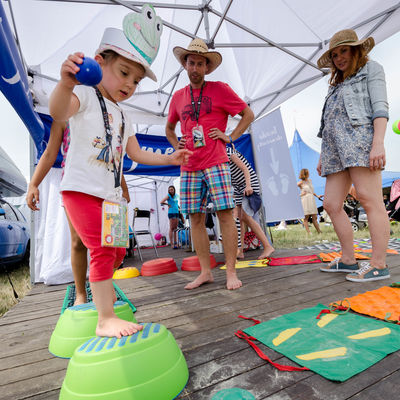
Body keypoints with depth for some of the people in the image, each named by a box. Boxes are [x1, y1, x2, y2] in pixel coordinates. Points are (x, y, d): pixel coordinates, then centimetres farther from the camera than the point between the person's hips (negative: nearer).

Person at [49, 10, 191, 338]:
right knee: (102, 249, -15)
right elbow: (58, 113, -26)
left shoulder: (123, 117, 19)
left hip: (110, 195, 8)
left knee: (117, 250, 13)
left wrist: (169, 158, 13)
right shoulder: (86, 95, -4)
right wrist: (66, 83, -47)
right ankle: (106, 319, -5)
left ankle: (100, 294, 35)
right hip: (81, 189, -8)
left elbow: (136, 154, 20)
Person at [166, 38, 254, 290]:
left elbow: (248, 114, 10)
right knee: (196, 219, 3)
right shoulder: (178, 96, 18)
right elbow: (169, 128, 31)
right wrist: (177, 145, 13)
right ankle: (205, 272, 14)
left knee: (225, 215, -7)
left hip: (216, 164, -4)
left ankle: (231, 272, 4)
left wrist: (230, 137, -1)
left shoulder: (220, 89, 7)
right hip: (189, 167, 4)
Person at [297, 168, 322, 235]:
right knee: (306, 217, -3)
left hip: (312, 200, 6)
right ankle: (308, 232, -1)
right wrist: (300, 194, -8)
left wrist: (317, 196, 28)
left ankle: (319, 232, 11)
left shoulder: (309, 180, 17)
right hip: (305, 200, -6)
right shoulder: (301, 182, -5)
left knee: (314, 217, 7)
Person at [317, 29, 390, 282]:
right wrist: (323, 156, 17)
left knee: (369, 199, -13)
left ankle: (379, 265, -9)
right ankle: (348, 260, 6)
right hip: (336, 148, 7)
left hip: (359, 138, -7)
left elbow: (380, 107, -1)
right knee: (332, 204, -2)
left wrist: (378, 143, -16)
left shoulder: (370, 68, 15)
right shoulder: (337, 85, 33)